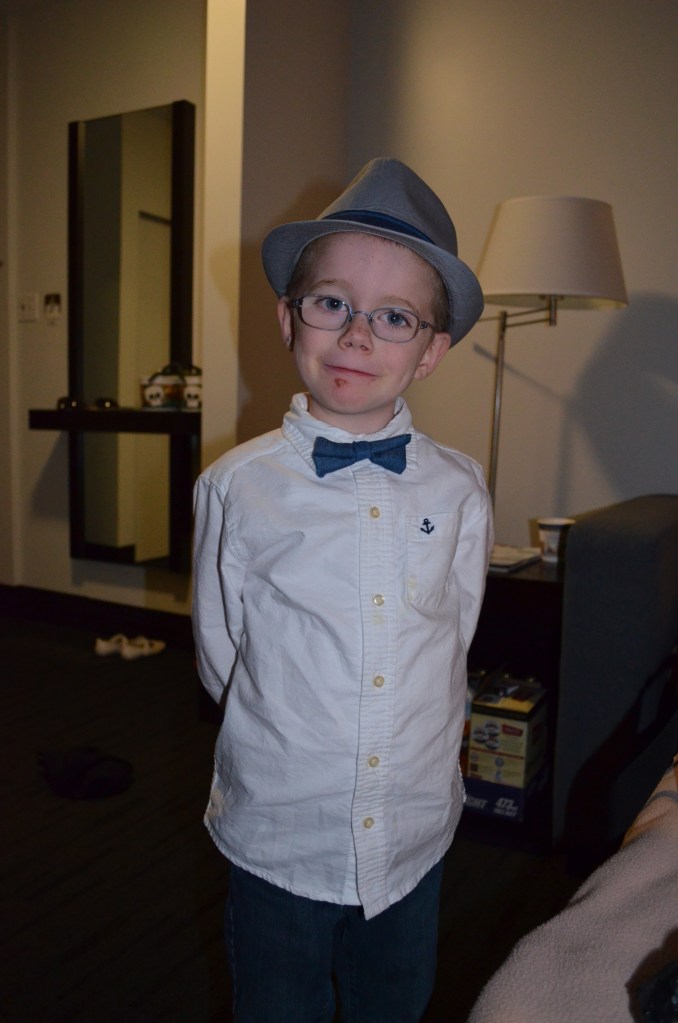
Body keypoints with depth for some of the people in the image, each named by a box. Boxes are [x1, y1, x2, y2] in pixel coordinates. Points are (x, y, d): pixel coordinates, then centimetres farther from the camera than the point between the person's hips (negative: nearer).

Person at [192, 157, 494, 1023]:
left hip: (414, 836, 2)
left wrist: (410, 745, 9)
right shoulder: (236, 487, -12)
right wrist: (286, 742, 7)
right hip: (279, 834, -1)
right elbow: (219, 656, -1)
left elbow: (454, 641, 3)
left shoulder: (458, 491, -7)